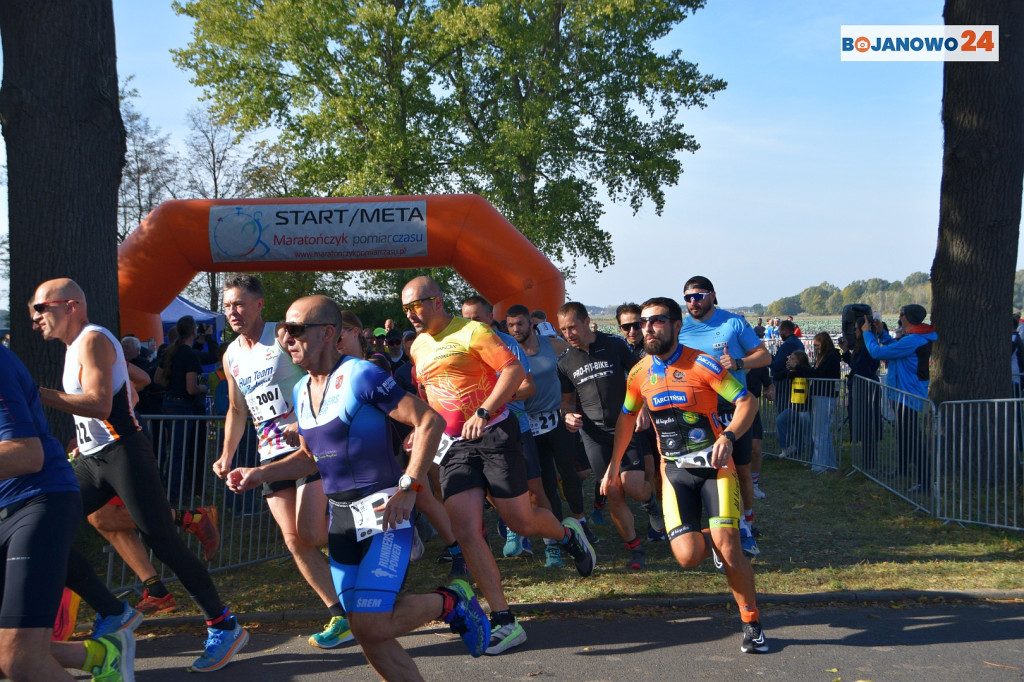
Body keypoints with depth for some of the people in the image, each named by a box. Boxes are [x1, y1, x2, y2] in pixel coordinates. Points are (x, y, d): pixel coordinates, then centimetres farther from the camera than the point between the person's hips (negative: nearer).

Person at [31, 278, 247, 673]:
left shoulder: (93, 340, -11)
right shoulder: (74, 346, 18)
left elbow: (100, 404, -26)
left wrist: (36, 394, -29)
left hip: (124, 457, -10)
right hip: (93, 461, 10)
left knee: (163, 543, -10)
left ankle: (225, 627, -1)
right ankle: (114, 614, 8)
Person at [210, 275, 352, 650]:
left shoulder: (283, 336, -6)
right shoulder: (231, 356, 14)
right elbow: (237, 410, 25)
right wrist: (227, 456, 15)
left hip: (309, 446, -6)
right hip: (271, 455, 7)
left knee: (309, 533, -18)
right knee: (294, 542, 0)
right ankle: (340, 615, 7)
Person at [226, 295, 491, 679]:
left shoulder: (360, 376, -13)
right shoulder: (301, 392, 12)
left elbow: (430, 421, -16)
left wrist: (408, 488, -20)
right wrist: (260, 474, 11)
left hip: (382, 511, -8)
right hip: (340, 517, 8)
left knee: (371, 626, -16)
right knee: (366, 632, 6)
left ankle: (450, 602, 7)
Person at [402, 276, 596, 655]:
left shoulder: (471, 332, -7)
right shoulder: (417, 348, 14)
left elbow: (515, 369, -16)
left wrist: (483, 412, -25)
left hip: (494, 435, -5)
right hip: (454, 446, 6)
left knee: (521, 522, -2)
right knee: (465, 533, -9)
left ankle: (567, 535, 35)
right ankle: (504, 622, -4)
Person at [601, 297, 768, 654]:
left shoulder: (701, 364, -11)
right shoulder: (639, 373, 3)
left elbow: (747, 402, -11)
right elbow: (626, 417, 18)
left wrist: (728, 437, -28)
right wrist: (613, 467, 17)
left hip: (714, 466, -3)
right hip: (675, 471, 3)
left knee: (728, 547, -18)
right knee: (687, 556, -12)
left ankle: (752, 624, 4)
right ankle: (710, 541, 27)